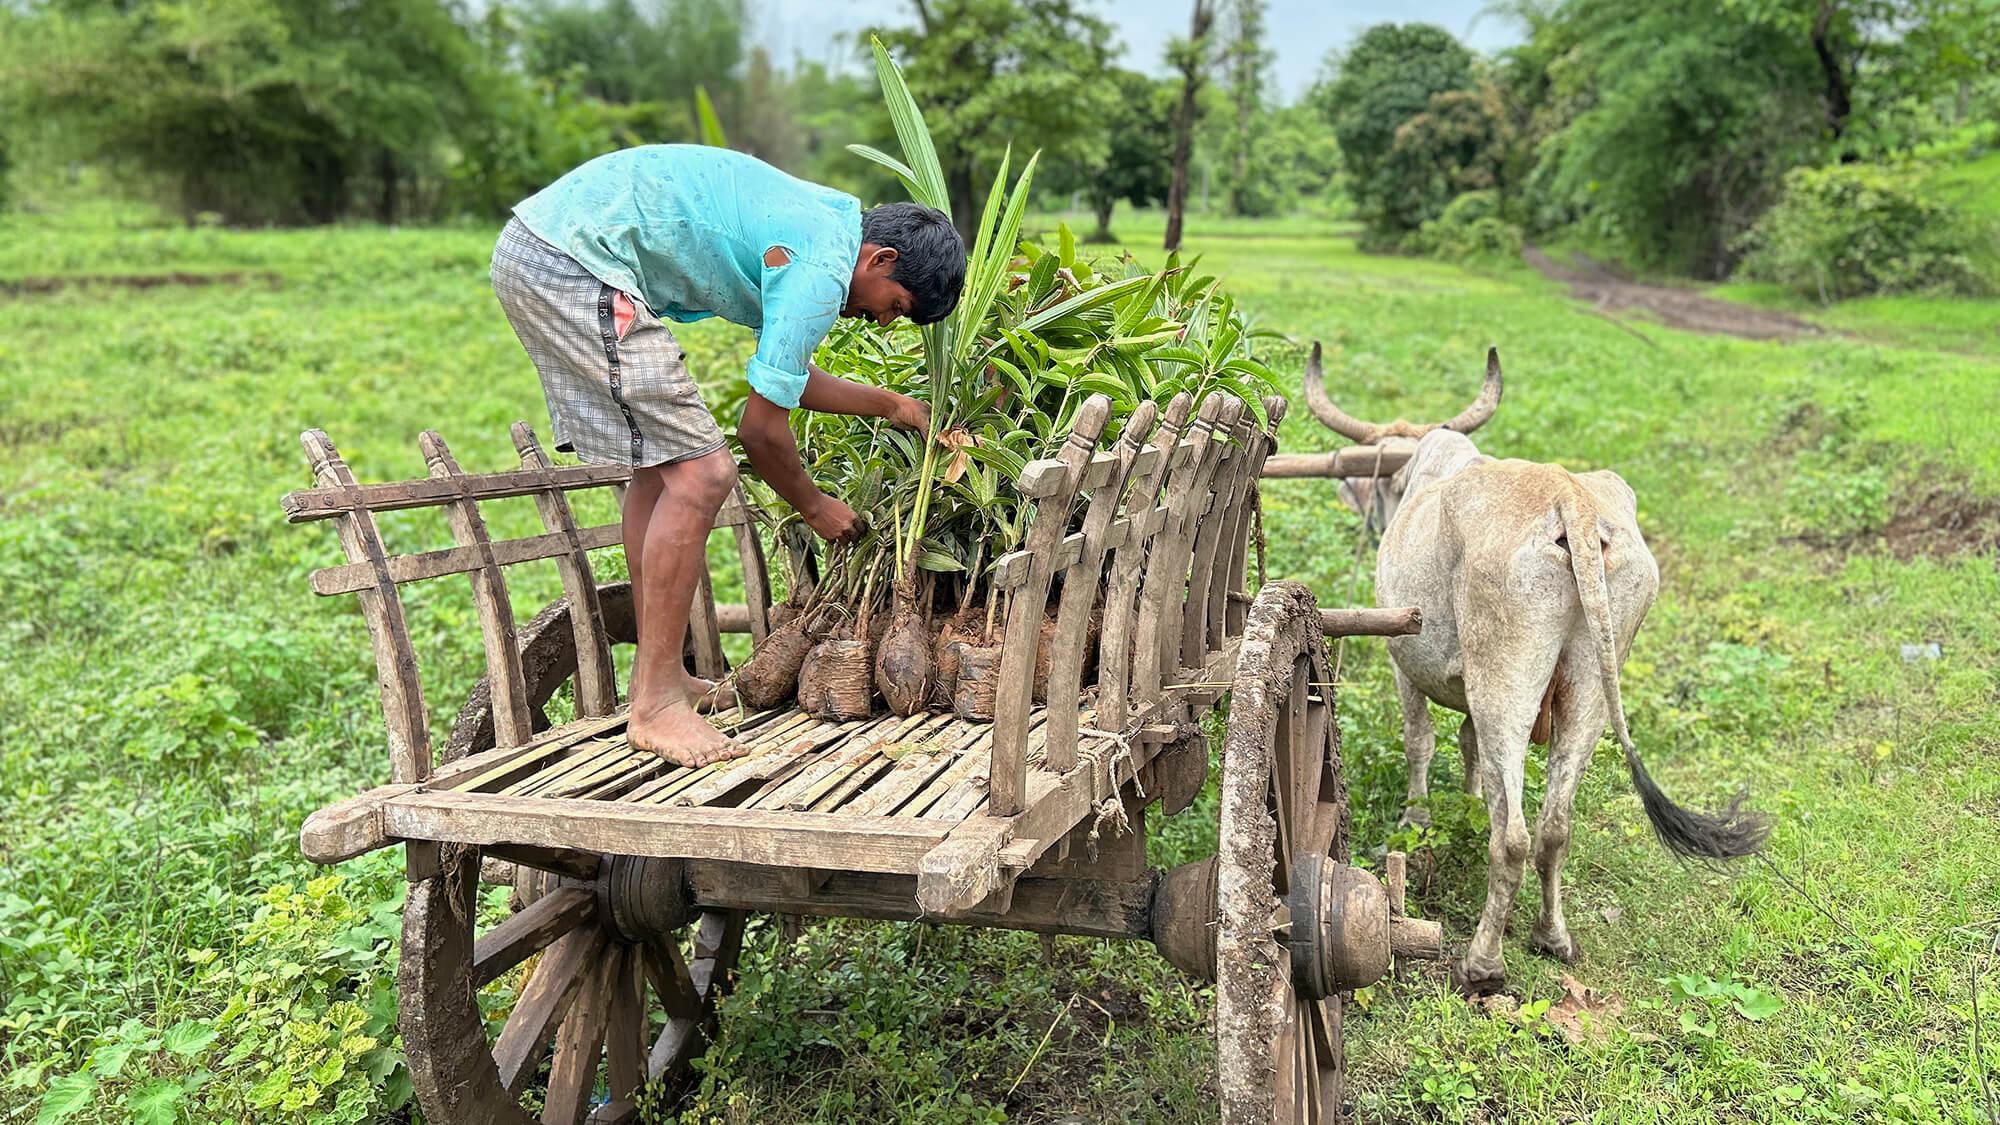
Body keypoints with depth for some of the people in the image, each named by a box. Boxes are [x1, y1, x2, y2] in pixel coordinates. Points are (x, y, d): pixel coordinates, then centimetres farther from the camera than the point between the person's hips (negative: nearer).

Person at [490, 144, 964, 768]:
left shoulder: (817, 221, 17)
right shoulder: (821, 270, -13)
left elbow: (783, 379, 27)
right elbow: (761, 427, -8)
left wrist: (888, 404, 32)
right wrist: (814, 506, 9)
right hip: (575, 263, -11)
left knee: (661, 465, 16)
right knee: (699, 475, -11)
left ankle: (657, 674, 25)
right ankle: (655, 705, -4)